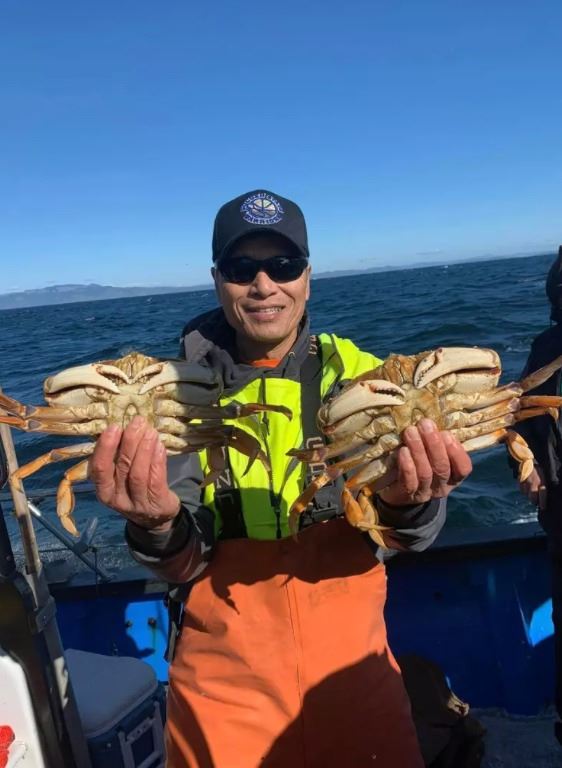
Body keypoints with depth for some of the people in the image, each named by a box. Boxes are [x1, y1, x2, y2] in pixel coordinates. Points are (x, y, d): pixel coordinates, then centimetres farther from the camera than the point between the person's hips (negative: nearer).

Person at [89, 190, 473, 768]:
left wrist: (406, 504, -31)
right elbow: (185, 562, -10)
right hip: (227, 673, 0)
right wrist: (158, 528, -31)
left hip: (351, 658, 1)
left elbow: (408, 537, -9)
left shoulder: (358, 371, -6)